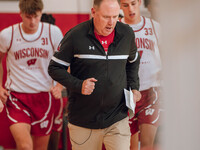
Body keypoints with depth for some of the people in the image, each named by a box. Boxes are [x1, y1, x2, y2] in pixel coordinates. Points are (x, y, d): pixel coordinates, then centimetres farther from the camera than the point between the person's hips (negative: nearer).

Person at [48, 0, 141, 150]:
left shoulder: (127, 34, 2)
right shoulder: (75, 36, -9)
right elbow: (54, 68, -2)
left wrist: (134, 87, 10)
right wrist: (78, 85, -16)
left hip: (118, 120, 2)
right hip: (83, 122, -2)